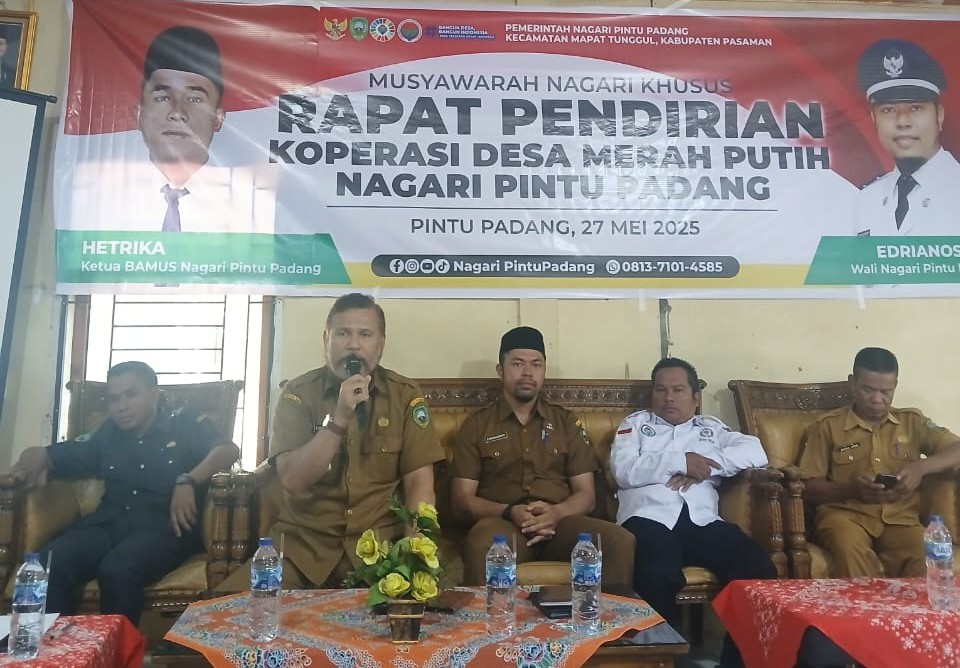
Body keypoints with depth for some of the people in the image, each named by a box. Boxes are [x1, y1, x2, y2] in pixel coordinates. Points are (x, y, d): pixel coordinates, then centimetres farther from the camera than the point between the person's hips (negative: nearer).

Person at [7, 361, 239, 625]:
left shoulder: (184, 423, 10)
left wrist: (188, 481, -21)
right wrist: (36, 460, 3)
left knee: (116, 570, -35)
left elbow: (229, 450, -5)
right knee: (48, 563, -27)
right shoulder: (107, 435, 23)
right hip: (109, 522, 4)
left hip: (164, 525, -4)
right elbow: (51, 454, 28)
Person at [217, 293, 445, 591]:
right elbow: (292, 478, -12)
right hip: (303, 542, 1)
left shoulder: (405, 395, 1)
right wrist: (340, 419, -23)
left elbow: (419, 481, -3)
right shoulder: (298, 393, -1)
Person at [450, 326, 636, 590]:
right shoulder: (476, 425, 10)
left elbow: (586, 493, 12)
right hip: (502, 523, -2)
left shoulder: (566, 422, 17)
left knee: (621, 542, -27)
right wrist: (509, 512, -15)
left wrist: (556, 513, -12)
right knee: (481, 546, -39)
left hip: (559, 523, 3)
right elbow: (462, 498, 5)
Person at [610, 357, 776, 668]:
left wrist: (704, 467, -4)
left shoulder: (711, 427, 27)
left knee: (758, 570, -24)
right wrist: (681, 462, -4)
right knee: (654, 578, -35)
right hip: (650, 518, -3)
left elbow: (756, 452, 8)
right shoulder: (635, 423, 22)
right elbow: (624, 471, 3)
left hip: (703, 521, 3)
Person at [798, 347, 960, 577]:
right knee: (850, 549, -37)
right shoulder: (827, 427, 9)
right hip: (845, 515, -1)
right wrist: (850, 489, -12)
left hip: (900, 518, 2)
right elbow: (806, 487, 5)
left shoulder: (912, 421, 17)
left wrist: (921, 468, -10)